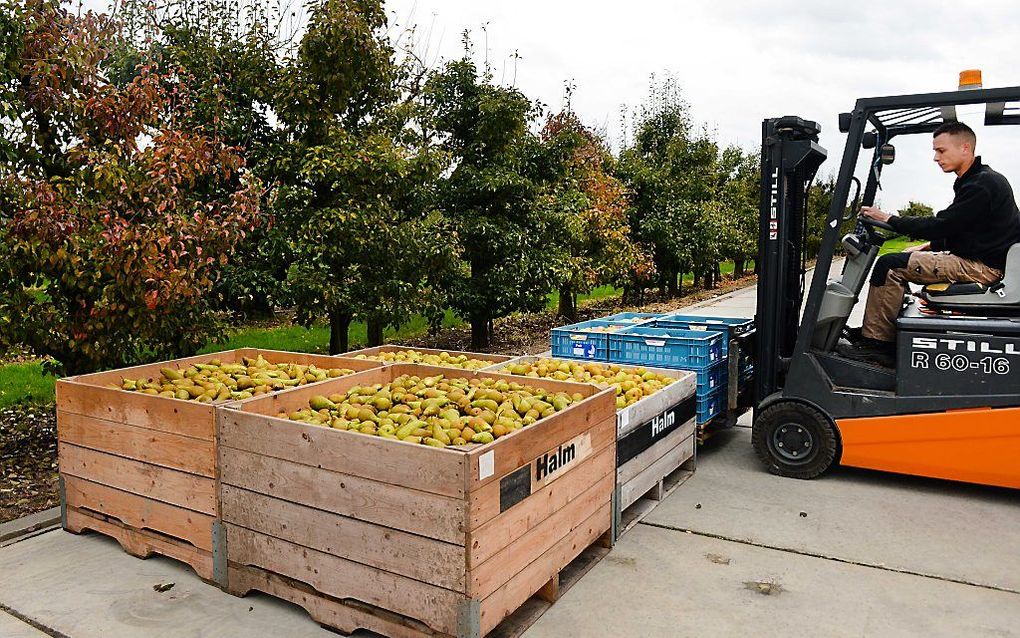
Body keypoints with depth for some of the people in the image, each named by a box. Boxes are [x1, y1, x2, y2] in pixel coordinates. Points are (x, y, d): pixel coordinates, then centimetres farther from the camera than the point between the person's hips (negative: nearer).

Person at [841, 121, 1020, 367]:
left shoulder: (982, 185, -16)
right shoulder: (979, 180, 17)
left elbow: (941, 225, -20)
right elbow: (955, 228, 22)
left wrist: (889, 219, -14)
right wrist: (929, 246, 11)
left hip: (983, 267, -11)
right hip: (977, 259, 11)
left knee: (889, 266, -18)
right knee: (896, 262, 13)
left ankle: (874, 343, -14)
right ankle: (885, 346, 8)